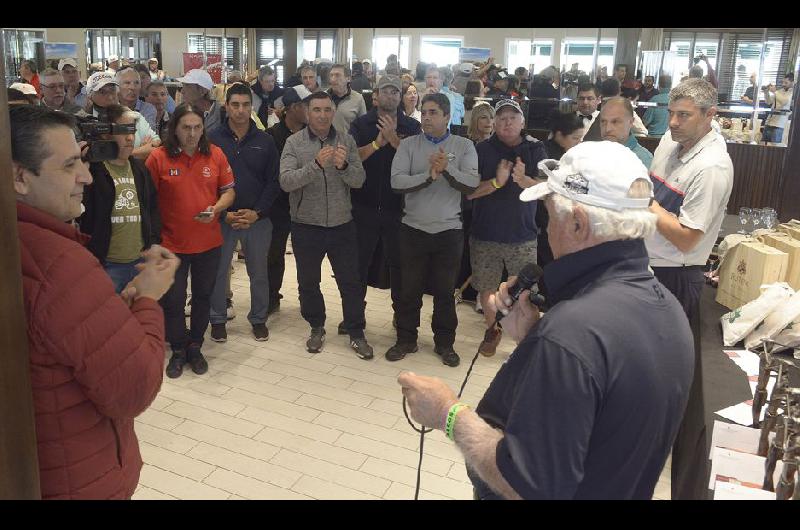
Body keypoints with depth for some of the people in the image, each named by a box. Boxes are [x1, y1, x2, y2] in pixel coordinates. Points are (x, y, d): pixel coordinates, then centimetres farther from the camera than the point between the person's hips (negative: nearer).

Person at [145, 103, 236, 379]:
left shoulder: (215, 154, -1)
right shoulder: (158, 157, -9)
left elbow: (228, 191, 5)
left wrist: (215, 209, -14)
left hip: (209, 242, 2)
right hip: (172, 243, -2)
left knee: (203, 296, 15)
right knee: (173, 301, 6)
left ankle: (195, 347, 33)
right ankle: (178, 351, 27)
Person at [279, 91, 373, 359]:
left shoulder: (346, 140, 0)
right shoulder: (294, 143, -5)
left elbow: (359, 180, -5)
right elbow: (286, 181, -17)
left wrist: (344, 166, -26)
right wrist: (316, 164, -30)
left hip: (342, 225, 1)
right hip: (306, 226, 0)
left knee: (350, 282, 7)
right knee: (308, 282, 14)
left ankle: (356, 333, 23)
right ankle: (316, 327, 35)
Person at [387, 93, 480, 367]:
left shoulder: (464, 146, 0)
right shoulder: (409, 144, 0)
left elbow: (472, 184, -13)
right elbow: (397, 181, -12)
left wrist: (447, 169, -27)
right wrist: (429, 175, -22)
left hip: (448, 229, 0)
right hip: (413, 228, 1)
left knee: (445, 290, 11)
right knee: (410, 288, 11)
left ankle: (445, 342, 27)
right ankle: (406, 339, 27)